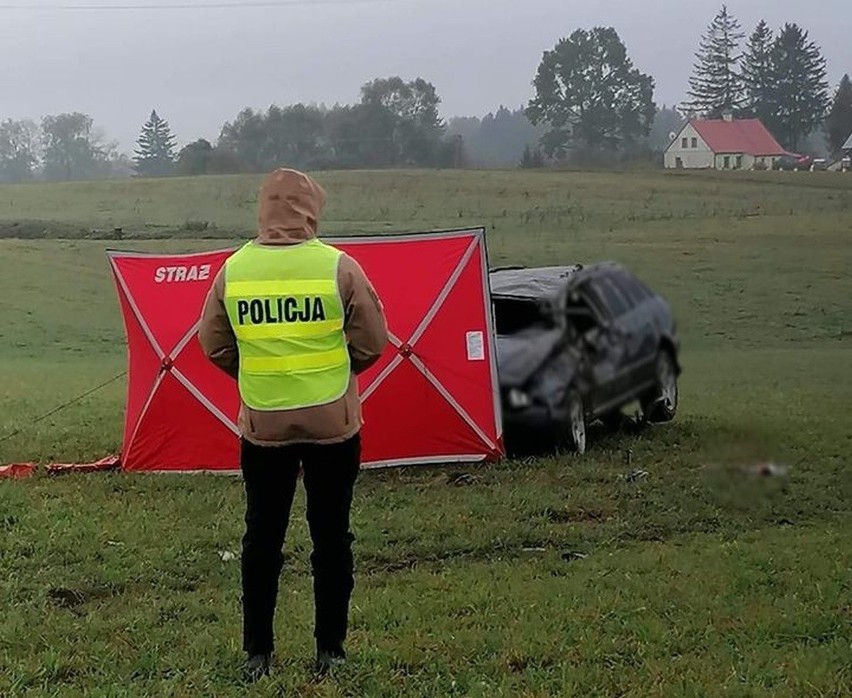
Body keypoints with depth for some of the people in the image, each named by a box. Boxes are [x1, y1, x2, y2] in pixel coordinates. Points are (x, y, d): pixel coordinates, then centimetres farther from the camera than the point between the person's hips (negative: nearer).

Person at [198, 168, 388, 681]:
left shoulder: (234, 269, -4)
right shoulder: (338, 266, -11)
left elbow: (214, 345, 4)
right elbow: (372, 342, -5)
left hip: (262, 426, 2)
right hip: (333, 423, -1)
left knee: (263, 538, 12)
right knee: (331, 537, 10)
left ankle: (258, 653, 16)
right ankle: (330, 650, 15)